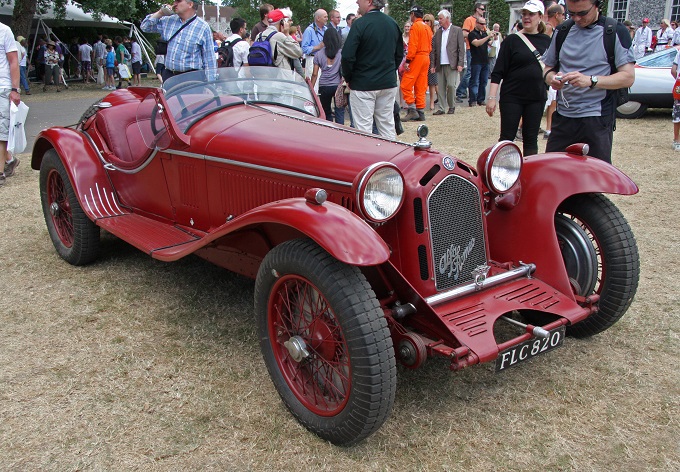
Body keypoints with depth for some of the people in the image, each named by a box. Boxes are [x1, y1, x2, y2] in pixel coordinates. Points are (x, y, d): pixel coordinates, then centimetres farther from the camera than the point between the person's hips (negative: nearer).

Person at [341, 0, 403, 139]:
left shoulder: (360, 24, -13)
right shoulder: (393, 24, 8)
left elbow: (347, 56, -17)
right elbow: (399, 54, 15)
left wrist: (348, 78, -3)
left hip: (363, 85, -6)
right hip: (389, 84, 6)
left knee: (363, 128, -2)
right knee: (387, 126, 13)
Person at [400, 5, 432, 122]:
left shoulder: (415, 26, -9)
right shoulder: (427, 27, 16)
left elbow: (413, 45, -17)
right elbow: (429, 46, 15)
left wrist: (407, 61, -17)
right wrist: (426, 55, 15)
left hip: (416, 58, -8)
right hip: (426, 58, 8)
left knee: (406, 85, -5)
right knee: (421, 87, 9)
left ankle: (412, 110, -10)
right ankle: (420, 113, 9)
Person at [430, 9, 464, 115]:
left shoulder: (457, 31, 2)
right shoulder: (438, 32, 13)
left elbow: (461, 48, -2)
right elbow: (433, 49, 11)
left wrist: (460, 64, -10)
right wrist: (432, 65, 4)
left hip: (452, 64, -4)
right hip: (440, 65, 4)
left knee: (451, 85, -7)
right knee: (440, 87, 3)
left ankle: (452, 107, 9)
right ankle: (440, 108, 8)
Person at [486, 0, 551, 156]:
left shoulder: (546, 41, 8)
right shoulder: (512, 40, -2)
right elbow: (497, 72, -6)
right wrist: (492, 97, -12)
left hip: (537, 98, 3)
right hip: (512, 97, -3)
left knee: (531, 139, 8)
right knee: (507, 138, 0)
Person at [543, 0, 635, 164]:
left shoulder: (615, 32, -2)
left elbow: (628, 77, -8)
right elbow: (548, 68, 19)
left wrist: (591, 80, -22)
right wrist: (552, 77, -6)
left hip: (597, 119, -4)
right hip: (563, 117, 4)